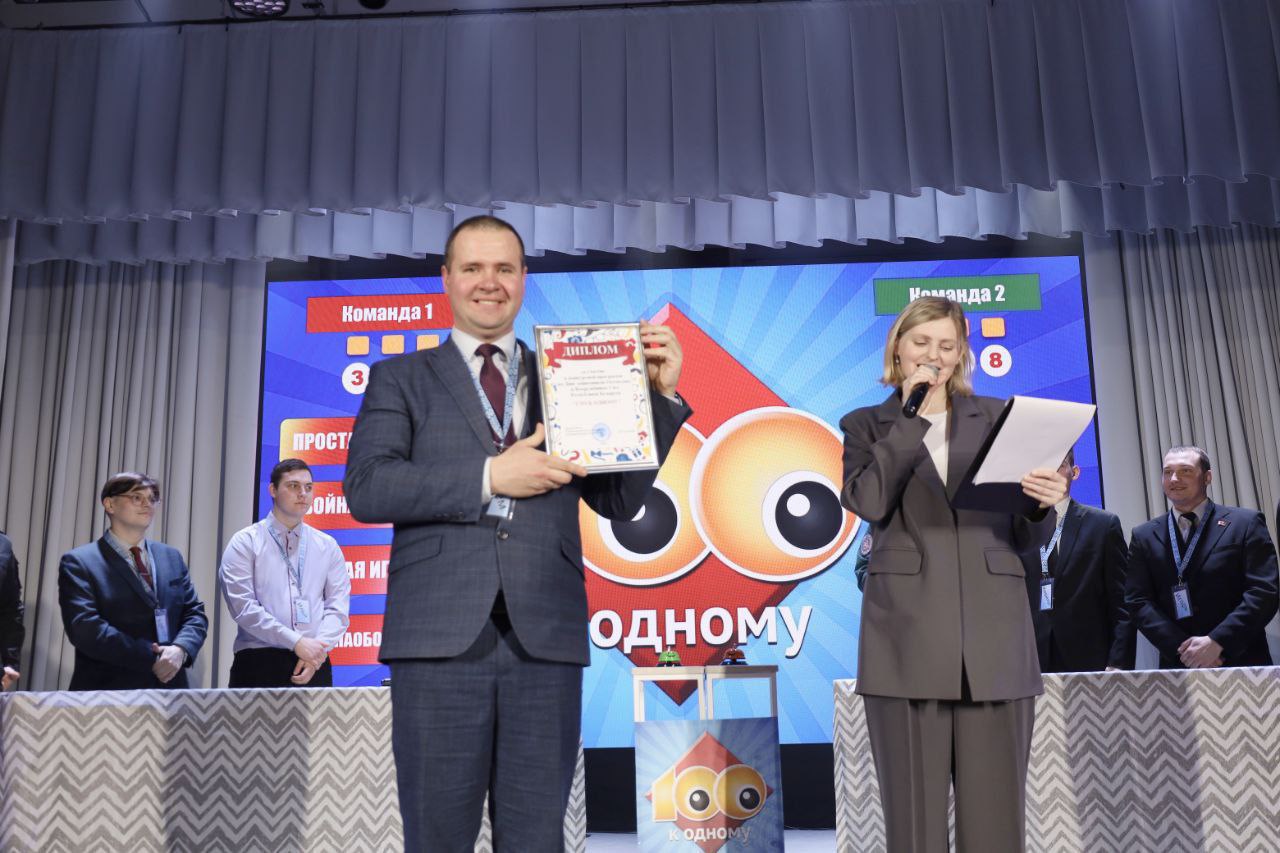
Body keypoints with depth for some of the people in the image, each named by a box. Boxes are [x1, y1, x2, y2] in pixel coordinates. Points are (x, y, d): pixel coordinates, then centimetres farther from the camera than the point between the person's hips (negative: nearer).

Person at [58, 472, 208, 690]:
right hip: (108, 689, -4)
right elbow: (84, 627, -13)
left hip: (169, 687, 4)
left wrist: (180, 649, -12)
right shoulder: (79, 562, -2)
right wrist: (150, 659, -18)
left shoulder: (172, 557, 13)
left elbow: (194, 613, 9)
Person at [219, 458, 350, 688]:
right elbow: (243, 606, -8)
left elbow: (338, 607, 6)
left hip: (314, 666, 3)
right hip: (259, 664, -2)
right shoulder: (245, 543, 3)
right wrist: (297, 642, -14)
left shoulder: (327, 546, 13)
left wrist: (318, 648, -11)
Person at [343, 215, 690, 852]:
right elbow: (365, 488, -3)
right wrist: (489, 477, -11)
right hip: (441, 637, -1)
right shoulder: (401, 378, 12)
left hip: (546, 639, 2)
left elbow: (619, 500, 10)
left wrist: (660, 396, 0)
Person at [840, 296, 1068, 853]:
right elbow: (867, 502, -9)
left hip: (993, 635, 2)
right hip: (909, 636, -1)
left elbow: (1026, 536, 14)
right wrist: (911, 417, -5)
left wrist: (1043, 503, -9)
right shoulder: (867, 425, 12)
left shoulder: (997, 417, 16)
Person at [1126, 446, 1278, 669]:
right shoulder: (1144, 536, 6)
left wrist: (1216, 642, -17)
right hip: (1177, 667, 2)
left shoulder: (1245, 523, 1)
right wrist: (1183, 649, -13)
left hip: (1241, 663, -1)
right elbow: (1138, 601, -1)